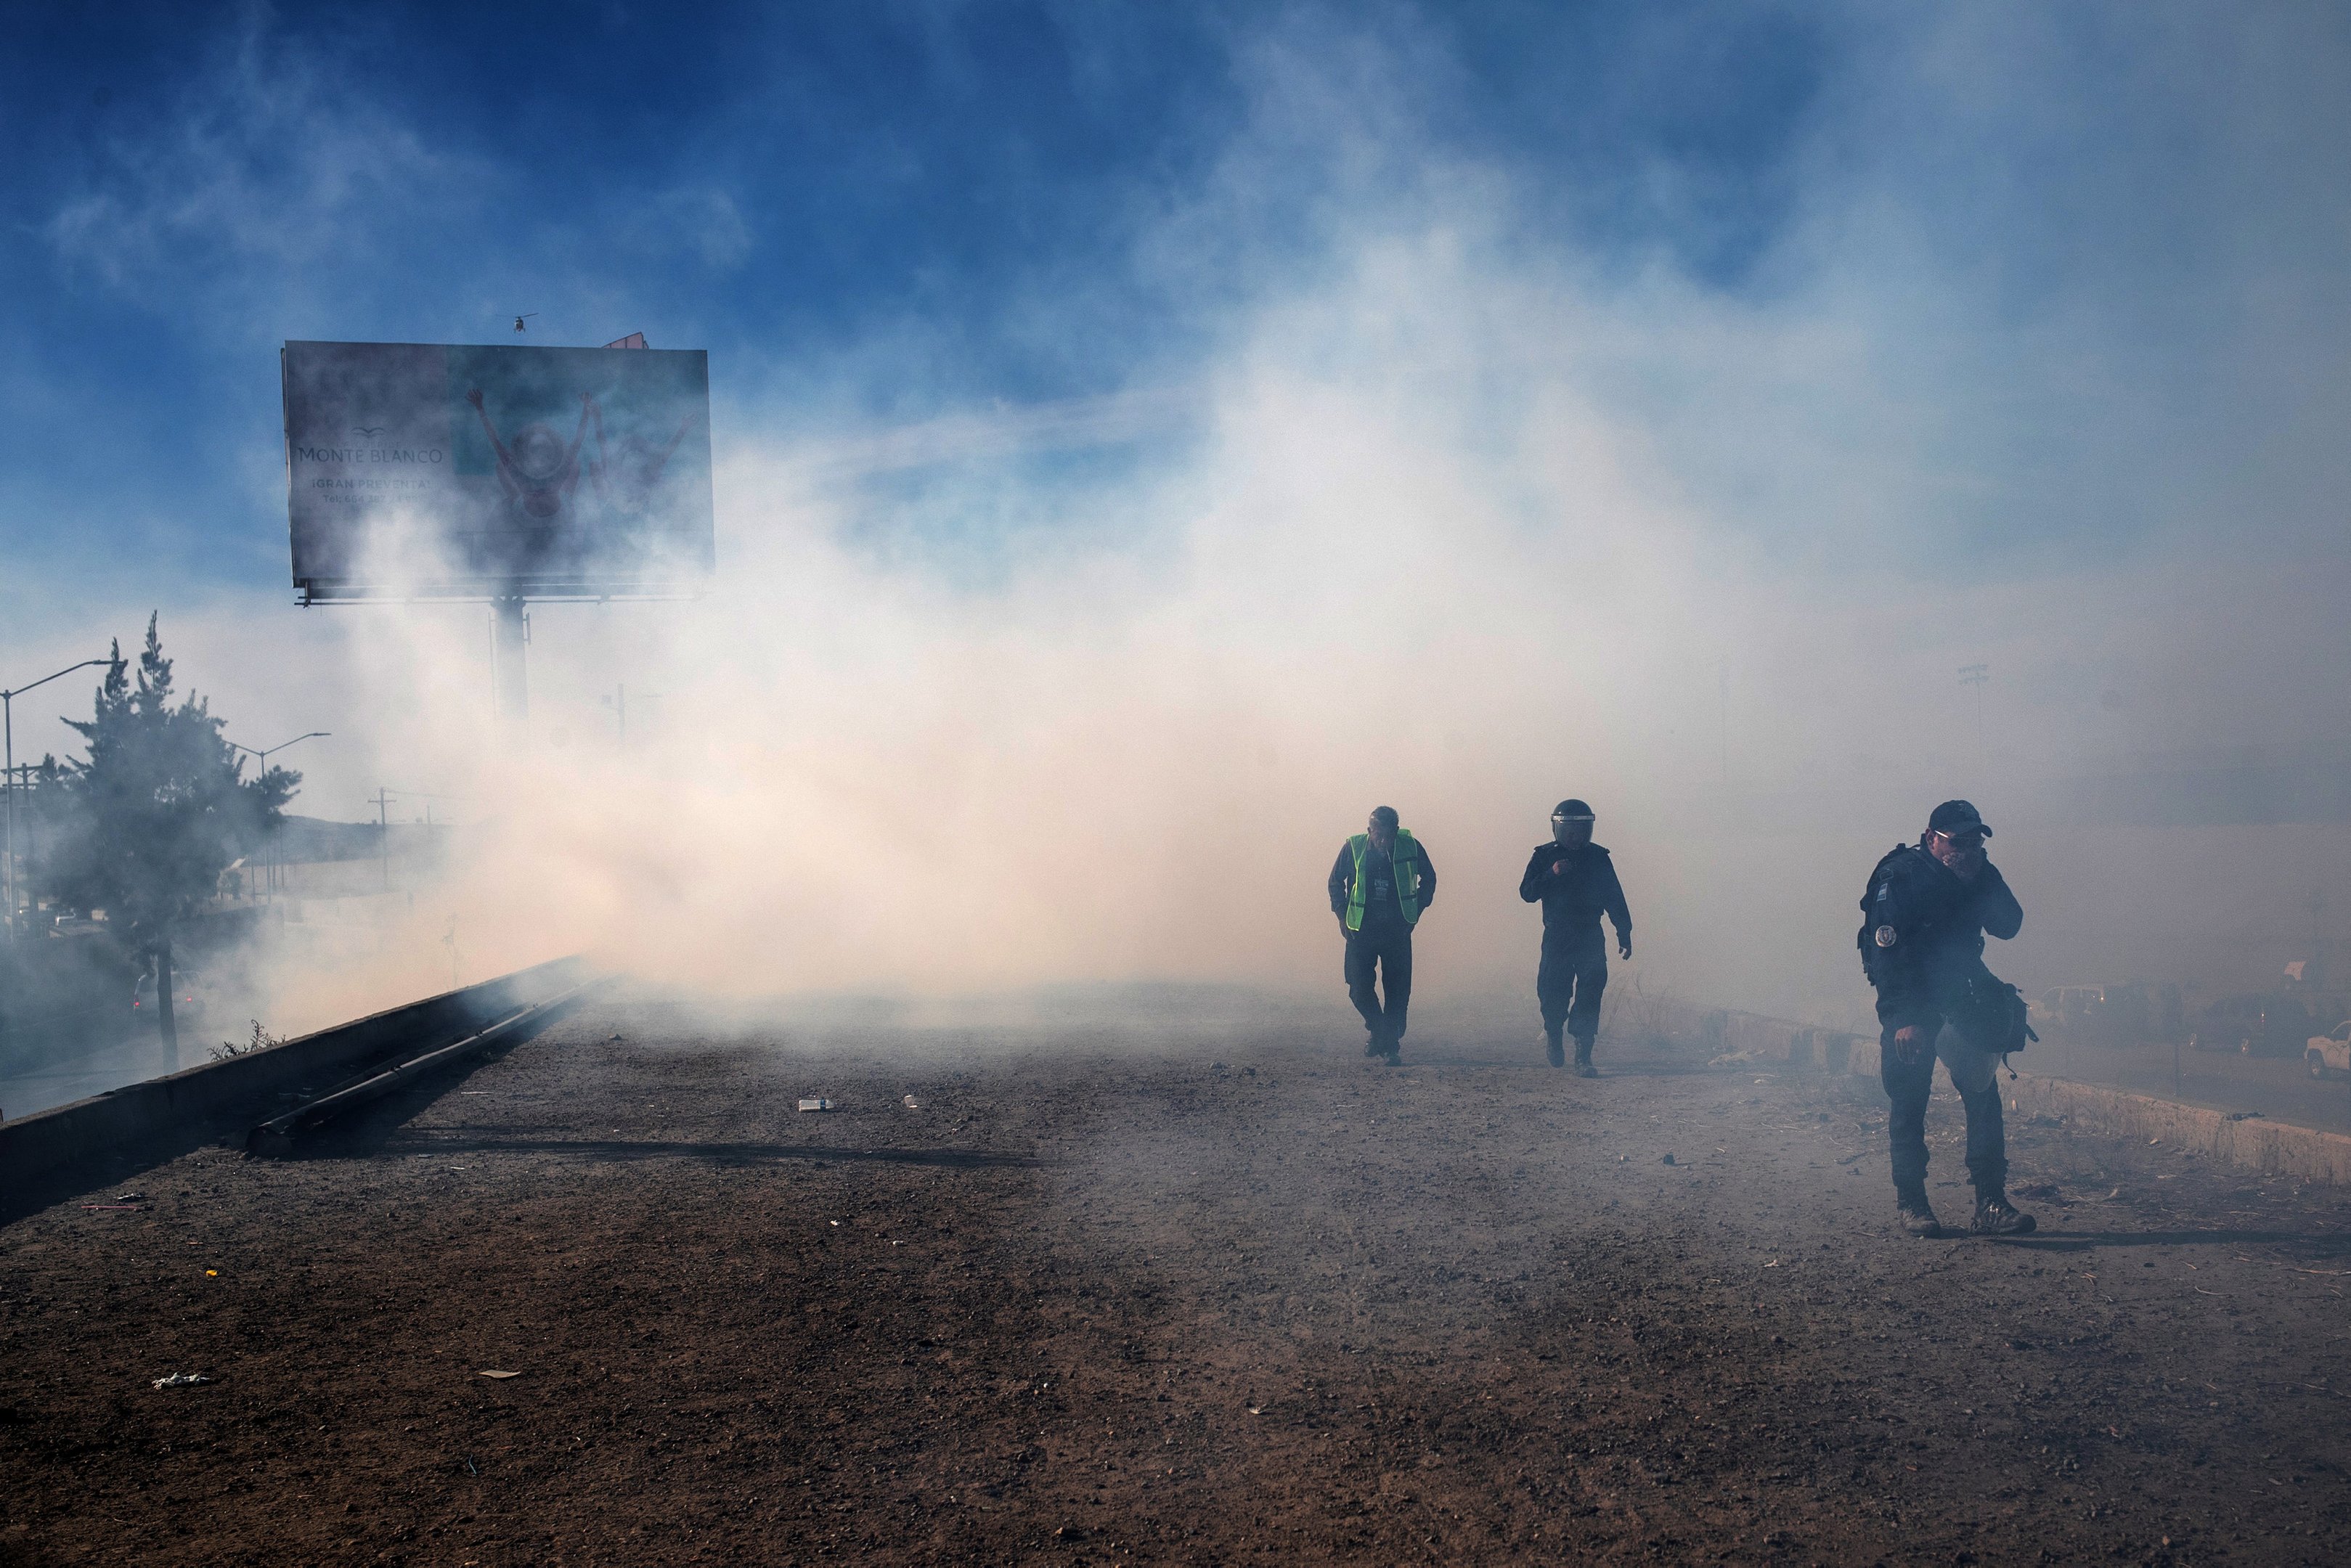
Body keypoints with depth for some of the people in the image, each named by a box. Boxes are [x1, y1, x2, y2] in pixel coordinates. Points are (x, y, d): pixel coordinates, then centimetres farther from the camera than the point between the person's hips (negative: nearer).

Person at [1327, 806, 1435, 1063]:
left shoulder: (1411, 847, -9)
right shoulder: (1353, 848, -10)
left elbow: (1429, 878, 10)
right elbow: (1336, 882, 7)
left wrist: (1416, 911, 5)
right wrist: (1342, 916, 3)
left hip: (1397, 930, 0)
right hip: (1361, 930, 0)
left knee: (1399, 991, -1)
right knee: (1359, 989, -6)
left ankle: (1391, 1044, 12)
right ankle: (1381, 1033, 17)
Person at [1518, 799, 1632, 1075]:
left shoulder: (1599, 857, 7)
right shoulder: (1544, 856, 3)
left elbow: (1615, 898, 9)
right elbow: (1527, 893, -6)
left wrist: (1625, 934, 5)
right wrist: (1552, 874, -21)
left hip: (1590, 938, 1)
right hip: (1556, 938, -1)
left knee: (1590, 995, -9)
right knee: (1553, 993, -3)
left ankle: (1584, 1057, -8)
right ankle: (1553, 1034, 30)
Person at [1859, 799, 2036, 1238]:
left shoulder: (1979, 873, 3)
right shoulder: (1898, 877, -16)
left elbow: (2008, 926, -3)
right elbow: (1885, 952, -21)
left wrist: (1983, 881, -18)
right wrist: (1902, 1019, -28)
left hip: (1959, 998, 5)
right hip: (1909, 1003, -5)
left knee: (1983, 1093, -5)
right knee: (1909, 1100, -1)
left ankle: (1990, 1204, -6)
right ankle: (1911, 1205, 9)